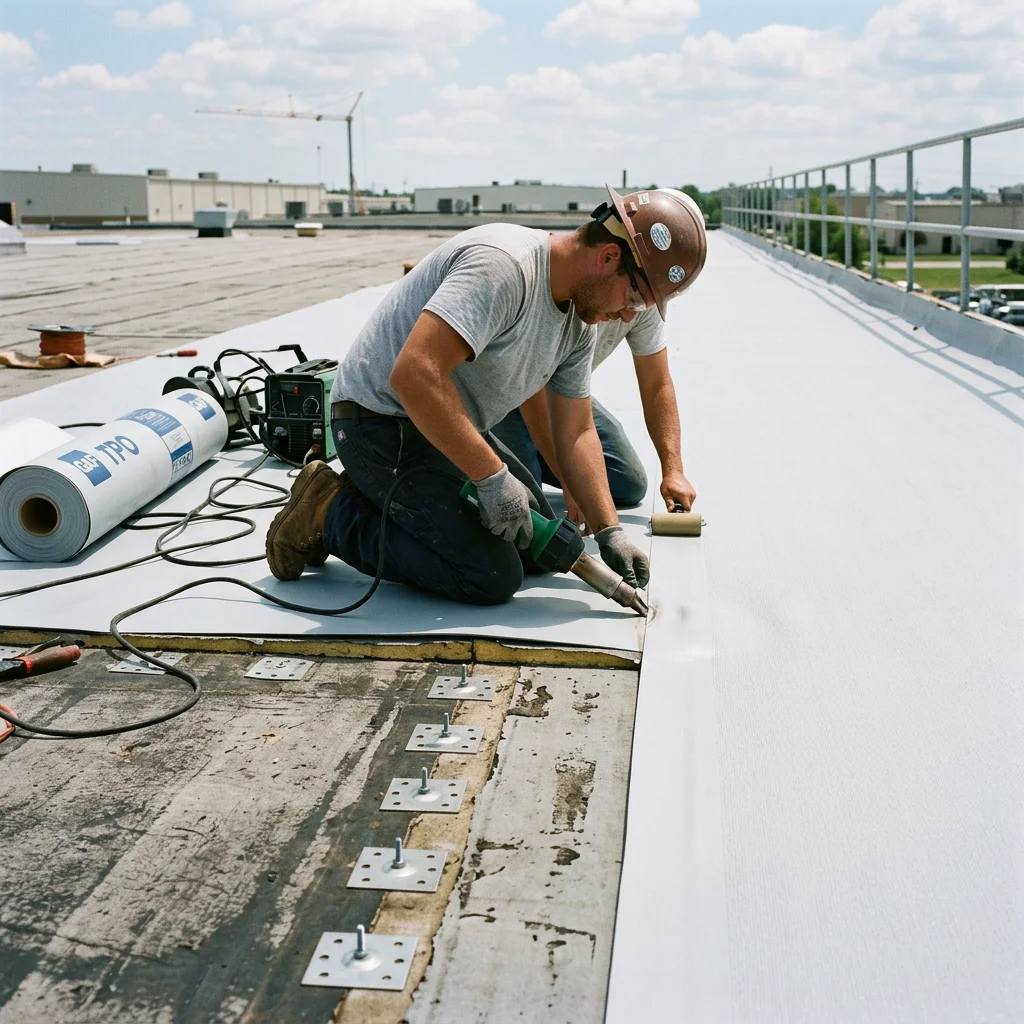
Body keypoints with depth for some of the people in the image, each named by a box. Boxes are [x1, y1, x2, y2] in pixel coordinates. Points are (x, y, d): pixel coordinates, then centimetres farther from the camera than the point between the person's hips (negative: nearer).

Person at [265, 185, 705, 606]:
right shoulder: (504, 265, -27)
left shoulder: (578, 323, 4)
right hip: (383, 425, -10)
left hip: (451, 430, 10)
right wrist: (493, 477, -30)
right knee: (492, 576, -16)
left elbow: (575, 434, 10)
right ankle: (333, 514, -4)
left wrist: (610, 532, 0)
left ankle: (384, 501, 16)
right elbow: (414, 374, -36)